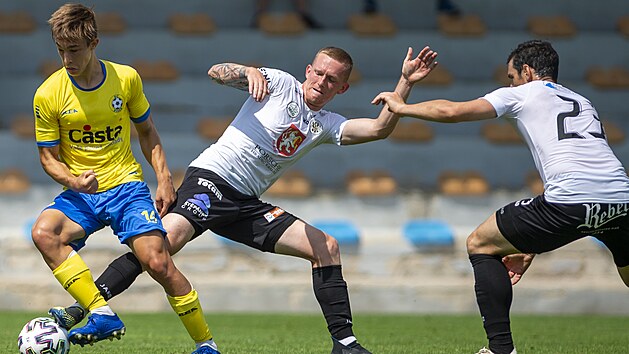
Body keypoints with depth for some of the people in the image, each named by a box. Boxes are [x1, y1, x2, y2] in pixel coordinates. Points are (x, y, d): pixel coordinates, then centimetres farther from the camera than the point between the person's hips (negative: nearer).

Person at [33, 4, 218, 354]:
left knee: (158, 262, -18)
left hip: (126, 185, -1)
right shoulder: (48, 94, -6)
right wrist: (73, 181, -20)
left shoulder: (126, 78, -2)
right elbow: (48, 156, 1)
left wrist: (164, 178, 3)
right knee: (43, 232, -30)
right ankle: (103, 315, -32)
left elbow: (147, 131, 13)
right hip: (81, 194, 1)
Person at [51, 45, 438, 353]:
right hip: (211, 178, -7)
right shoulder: (280, 83, 2)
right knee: (169, 237, -32)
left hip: (246, 205, 7)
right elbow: (217, 72, -6)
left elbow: (379, 128, 5)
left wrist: (405, 83, -2)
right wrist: (249, 72, -27)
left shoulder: (326, 125, 16)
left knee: (327, 247, 0)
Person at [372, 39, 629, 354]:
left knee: (480, 245, 14)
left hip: (571, 202, -5)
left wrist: (401, 107, 27)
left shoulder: (521, 94, 16)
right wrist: (530, 249, 35)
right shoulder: (582, 103, 33)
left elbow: (452, 111, 7)